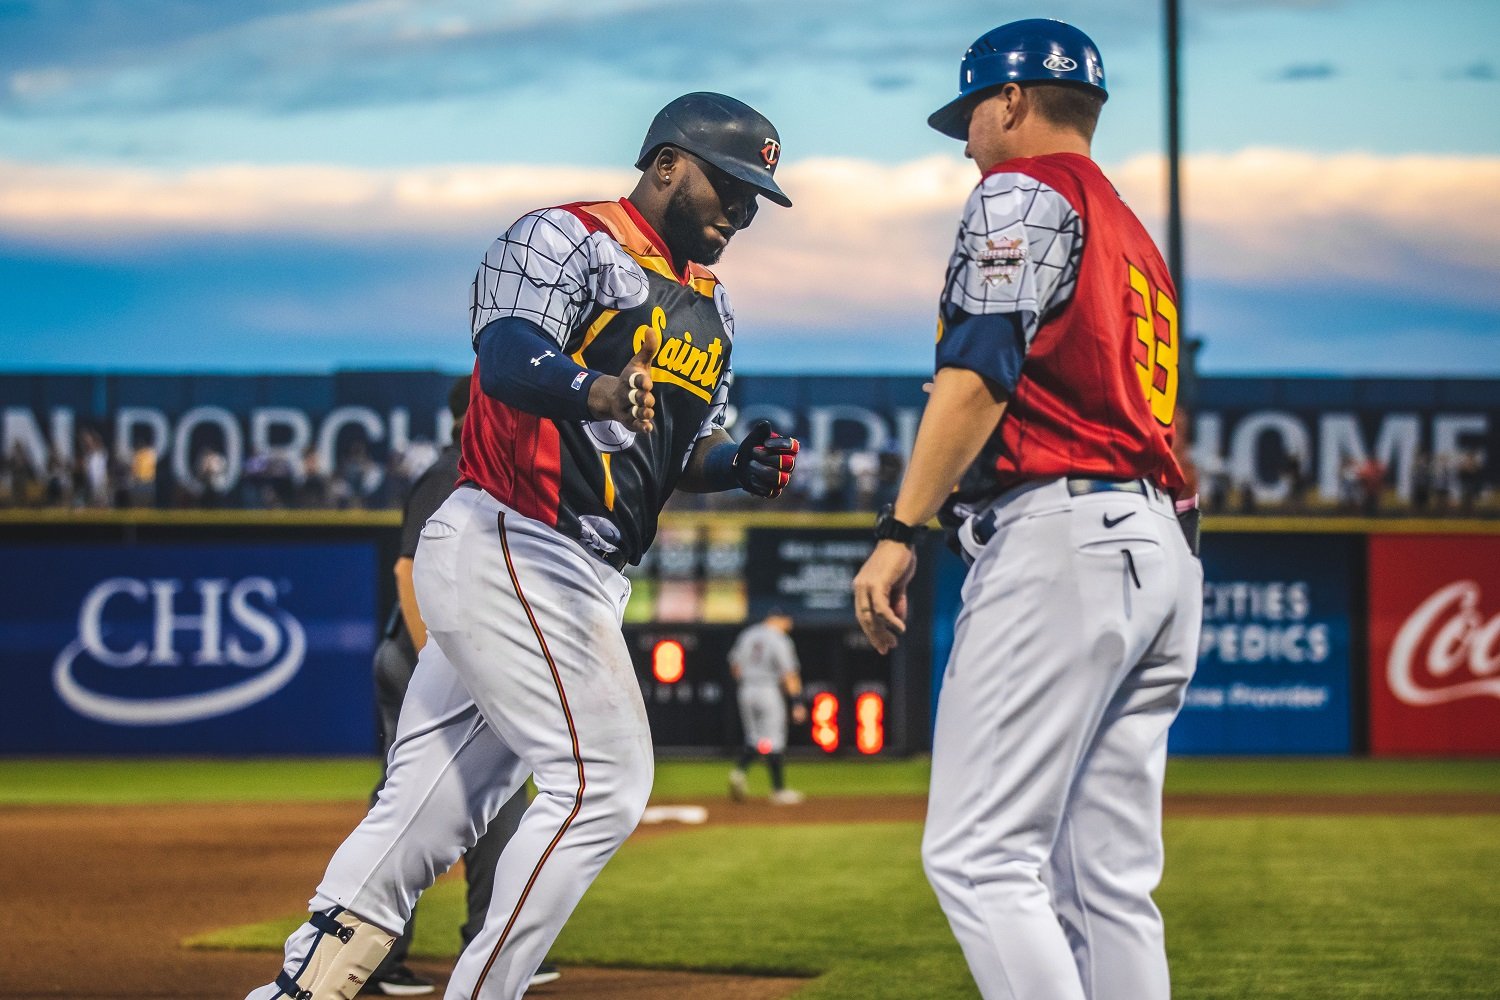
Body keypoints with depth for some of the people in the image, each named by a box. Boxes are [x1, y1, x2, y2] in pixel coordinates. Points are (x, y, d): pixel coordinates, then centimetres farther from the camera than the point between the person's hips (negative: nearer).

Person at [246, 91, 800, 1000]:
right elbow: (509, 357, -26)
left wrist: (739, 465, 4)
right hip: (508, 546, -9)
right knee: (602, 783, -15)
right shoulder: (565, 240, -7)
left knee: (430, 808, 6)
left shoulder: (711, 307, 20)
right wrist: (594, 392, -46)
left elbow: (682, 452, 26)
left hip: (582, 580, 9)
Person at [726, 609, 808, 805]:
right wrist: (797, 702, -15)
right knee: (774, 741, 0)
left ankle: (739, 770, -11)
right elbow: (790, 674, -14)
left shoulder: (746, 635, 9)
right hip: (769, 691, -6)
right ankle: (779, 790, 3)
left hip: (746, 692, 6)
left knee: (755, 739, 15)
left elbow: (735, 667, 12)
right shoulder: (781, 640, -9)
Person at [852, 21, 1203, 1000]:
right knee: (1110, 884, 6)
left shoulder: (1024, 193, 1)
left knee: (979, 855, -14)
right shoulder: (1135, 236, 29)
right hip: (1163, 552, 9)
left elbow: (979, 372, -13)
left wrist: (899, 532, -16)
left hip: (1061, 531, -9)